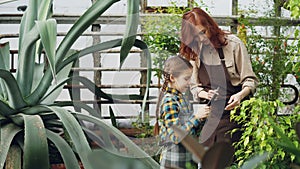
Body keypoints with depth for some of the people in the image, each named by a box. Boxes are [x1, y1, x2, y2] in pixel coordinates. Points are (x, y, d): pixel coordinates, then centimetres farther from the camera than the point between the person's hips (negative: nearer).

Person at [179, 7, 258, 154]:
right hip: (208, 113, 4)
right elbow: (194, 87, 11)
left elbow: (250, 80, -3)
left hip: (231, 111, -4)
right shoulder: (194, 53, 7)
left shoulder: (233, 44, -5)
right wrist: (205, 94, -11)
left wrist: (240, 95, -23)